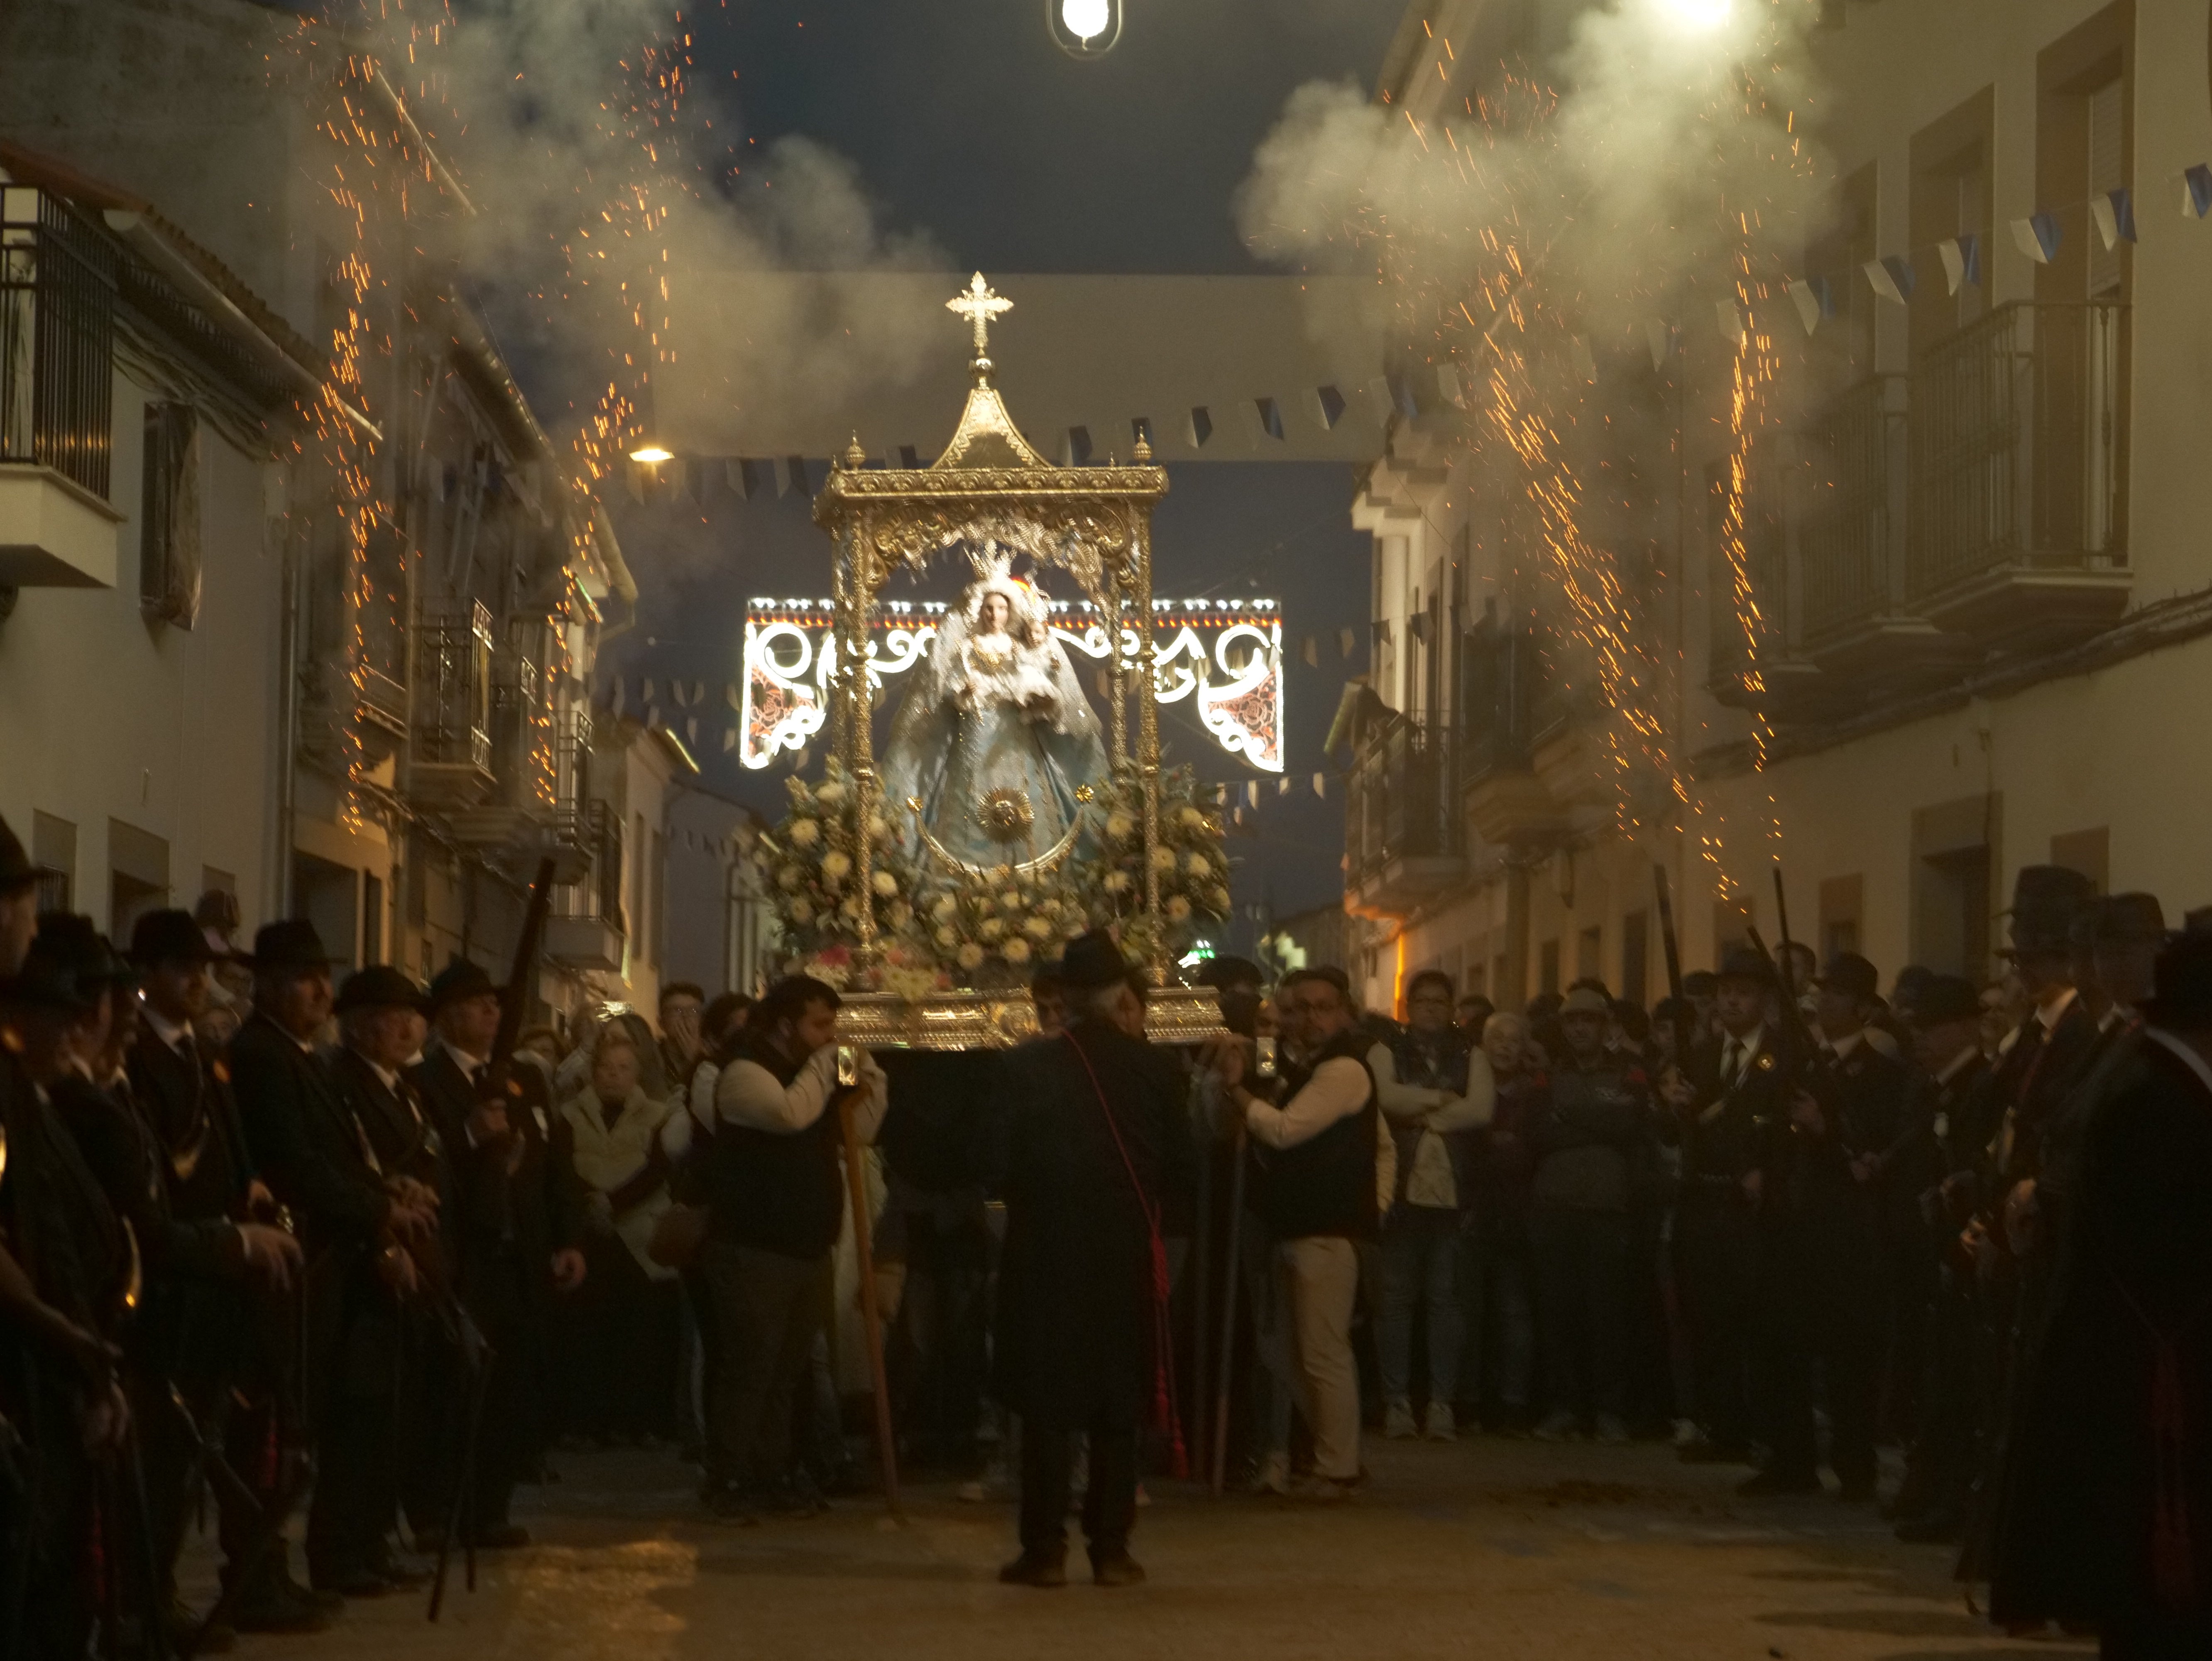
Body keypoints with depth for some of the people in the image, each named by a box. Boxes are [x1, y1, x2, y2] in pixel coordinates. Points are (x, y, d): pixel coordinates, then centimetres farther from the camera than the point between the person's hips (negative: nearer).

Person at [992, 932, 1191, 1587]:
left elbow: (1005, 1162, -5)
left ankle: (1045, 1549, 1)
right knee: (1118, 1403, 8)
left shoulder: (1028, 1066, -8)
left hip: (1046, 1248, -1)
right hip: (1128, 1250, 1)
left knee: (1047, 1399, 4)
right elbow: (1179, 1167, 1)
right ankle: (1111, 1549, 7)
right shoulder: (1154, 1067, -4)